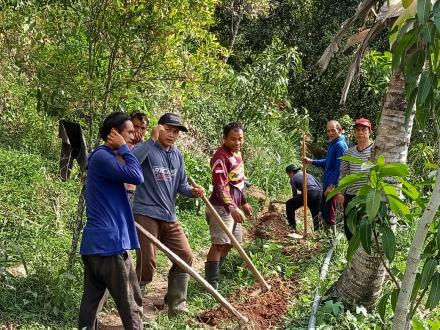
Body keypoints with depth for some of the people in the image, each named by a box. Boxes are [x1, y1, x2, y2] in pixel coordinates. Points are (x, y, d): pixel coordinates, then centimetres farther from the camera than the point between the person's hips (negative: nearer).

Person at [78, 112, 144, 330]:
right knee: (131, 305, 0)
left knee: (91, 303, 11)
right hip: (110, 243, -10)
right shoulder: (102, 156, -14)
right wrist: (123, 148, -11)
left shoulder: (104, 157, 19)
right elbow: (136, 177, -24)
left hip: (94, 243, 10)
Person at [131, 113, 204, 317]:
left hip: (169, 217, 8)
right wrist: (152, 139, -30)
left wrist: (193, 191, -5)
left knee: (185, 256, 11)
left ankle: (176, 305, 25)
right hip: (146, 214, -8)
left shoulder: (177, 155, 13)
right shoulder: (148, 149, -10)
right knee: (147, 263, -7)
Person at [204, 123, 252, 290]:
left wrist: (243, 202, 25)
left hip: (234, 207, 10)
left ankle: (215, 275, 26)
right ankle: (211, 283, -6)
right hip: (222, 207, -10)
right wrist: (232, 209, -37)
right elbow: (220, 186, -28)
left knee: (229, 243, 15)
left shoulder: (237, 153, 12)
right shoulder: (221, 157, -18)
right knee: (219, 243, -11)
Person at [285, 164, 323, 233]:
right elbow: (320, 186, 25)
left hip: (309, 194, -6)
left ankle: (292, 227, 5)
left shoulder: (293, 178, 14)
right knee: (315, 214, 23)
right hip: (319, 193, 6)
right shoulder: (308, 174, 32)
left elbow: (295, 193, 7)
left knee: (289, 204, 11)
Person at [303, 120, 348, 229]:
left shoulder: (340, 145, -17)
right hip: (327, 183, 10)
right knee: (323, 210, 18)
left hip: (332, 185, -10)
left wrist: (332, 185, -24)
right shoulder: (332, 143, 14)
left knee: (329, 213, -4)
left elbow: (339, 168, -21)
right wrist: (311, 162, 21)